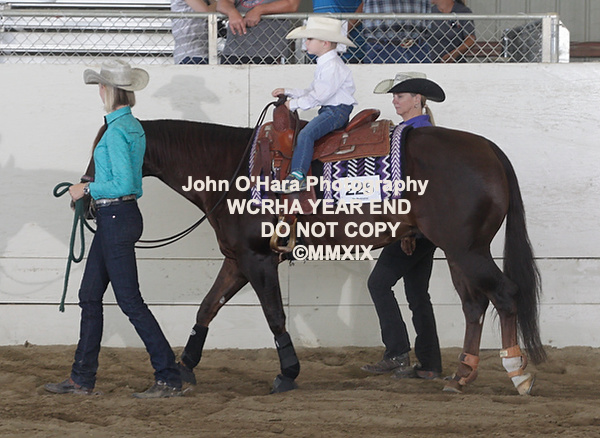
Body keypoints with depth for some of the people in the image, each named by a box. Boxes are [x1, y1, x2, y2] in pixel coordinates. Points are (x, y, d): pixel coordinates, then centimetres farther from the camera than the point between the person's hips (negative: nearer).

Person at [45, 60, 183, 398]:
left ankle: (170, 379, -4)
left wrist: (88, 189, -12)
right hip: (120, 216, 10)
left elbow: (123, 184, -23)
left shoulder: (117, 131, -18)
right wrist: (93, 188, 16)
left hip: (116, 219, -10)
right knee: (90, 295, 14)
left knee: (130, 301, -6)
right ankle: (83, 378, 19)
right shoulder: (134, 126, 12)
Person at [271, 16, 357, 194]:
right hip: (328, 110, 12)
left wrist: (294, 104, -13)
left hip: (337, 110, -12)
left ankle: (298, 175, -35)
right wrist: (288, 92, 17)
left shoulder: (333, 66, -16)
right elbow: (312, 92, 22)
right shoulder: (325, 64, 18)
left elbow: (319, 96, -20)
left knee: (306, 134, -26)